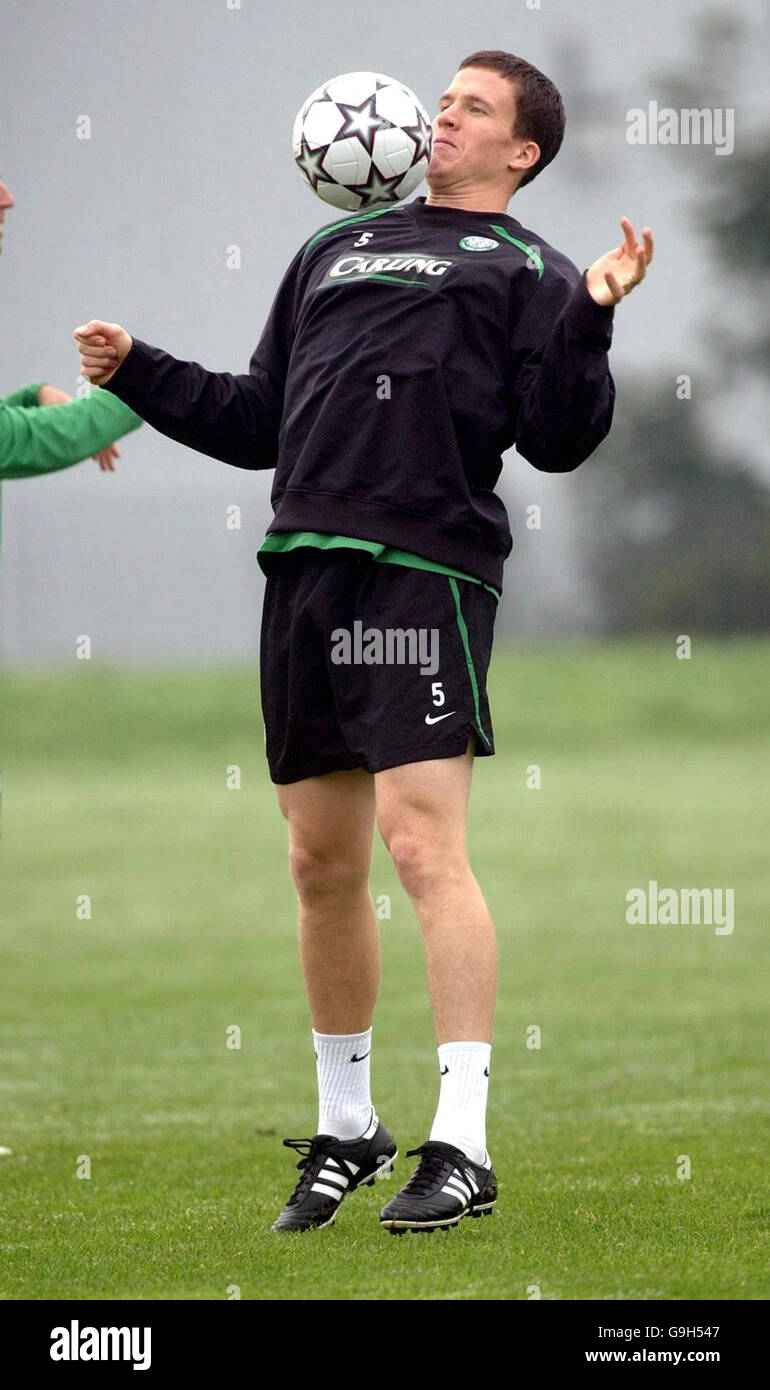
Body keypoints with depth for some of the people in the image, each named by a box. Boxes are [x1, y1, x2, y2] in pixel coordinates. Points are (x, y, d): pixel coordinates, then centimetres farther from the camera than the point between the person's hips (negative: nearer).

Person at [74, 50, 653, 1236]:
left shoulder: (524, 271, 7)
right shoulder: (337, 250, 24)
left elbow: (559, 443, -5)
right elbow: (257, 423, 29)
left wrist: (589, 320, -17)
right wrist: (139, 374, 22)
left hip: (423, 571, -6)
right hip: (304, 570, 6)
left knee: (424, 844, -14)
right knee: (322, 861, 10)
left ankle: (462, 1148, -14)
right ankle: (346, 1128, 23)